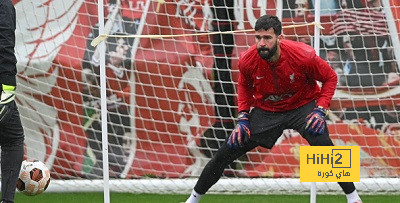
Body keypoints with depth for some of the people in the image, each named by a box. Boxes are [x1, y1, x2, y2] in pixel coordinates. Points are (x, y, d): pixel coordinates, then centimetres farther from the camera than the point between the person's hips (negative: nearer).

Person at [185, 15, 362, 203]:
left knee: (322, 144, -30)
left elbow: (330, 78, -10)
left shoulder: (303, 56, -28)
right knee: (225, 153, -3)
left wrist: (320, 110, -22)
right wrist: (242, 118, -5)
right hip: (265, 111, 3)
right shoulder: (247, 61, -19)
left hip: (302, 106, -2)